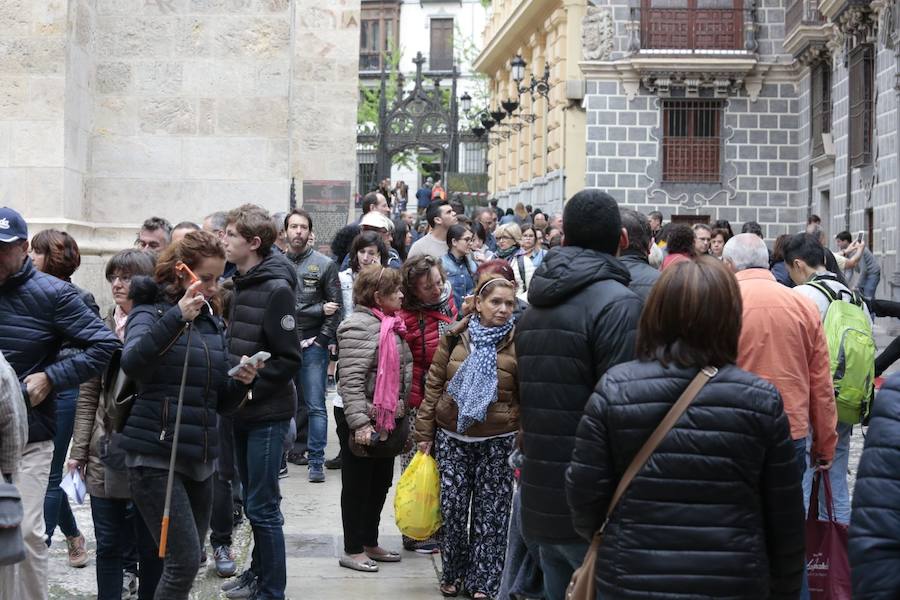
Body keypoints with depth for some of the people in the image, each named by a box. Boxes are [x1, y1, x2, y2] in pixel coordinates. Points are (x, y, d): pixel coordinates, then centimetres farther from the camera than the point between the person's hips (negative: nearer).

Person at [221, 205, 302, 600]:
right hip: (243, 410, 8)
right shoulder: (242, 283, 9)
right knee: (252, 499, 17)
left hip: (268, 412, -8)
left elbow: (289, 359, -17)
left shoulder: (276, 289, -15)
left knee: (262, 505, -3)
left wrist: (251, 387, -18)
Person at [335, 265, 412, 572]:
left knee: (380, 483, 16)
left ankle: (370, 544, 29)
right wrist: (360, 423, -26)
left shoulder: (390, 323, 10)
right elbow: (351, 380, -23)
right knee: (358, 486, 3)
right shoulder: (359, 326, -18)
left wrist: (402, 414, 19)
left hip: (387, 418, 9)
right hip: (361, 419, -9)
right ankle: (353, 550, 13)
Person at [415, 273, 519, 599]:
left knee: (490, 511, 5)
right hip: (452, 437, 2)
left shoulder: (517, 343, -7)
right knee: (452, 507, 7)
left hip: (498, 441, -2)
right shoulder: (456, 337, 0)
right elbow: (434, 385, 5)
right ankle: (453, 574, 25)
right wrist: (425, 433, 4)